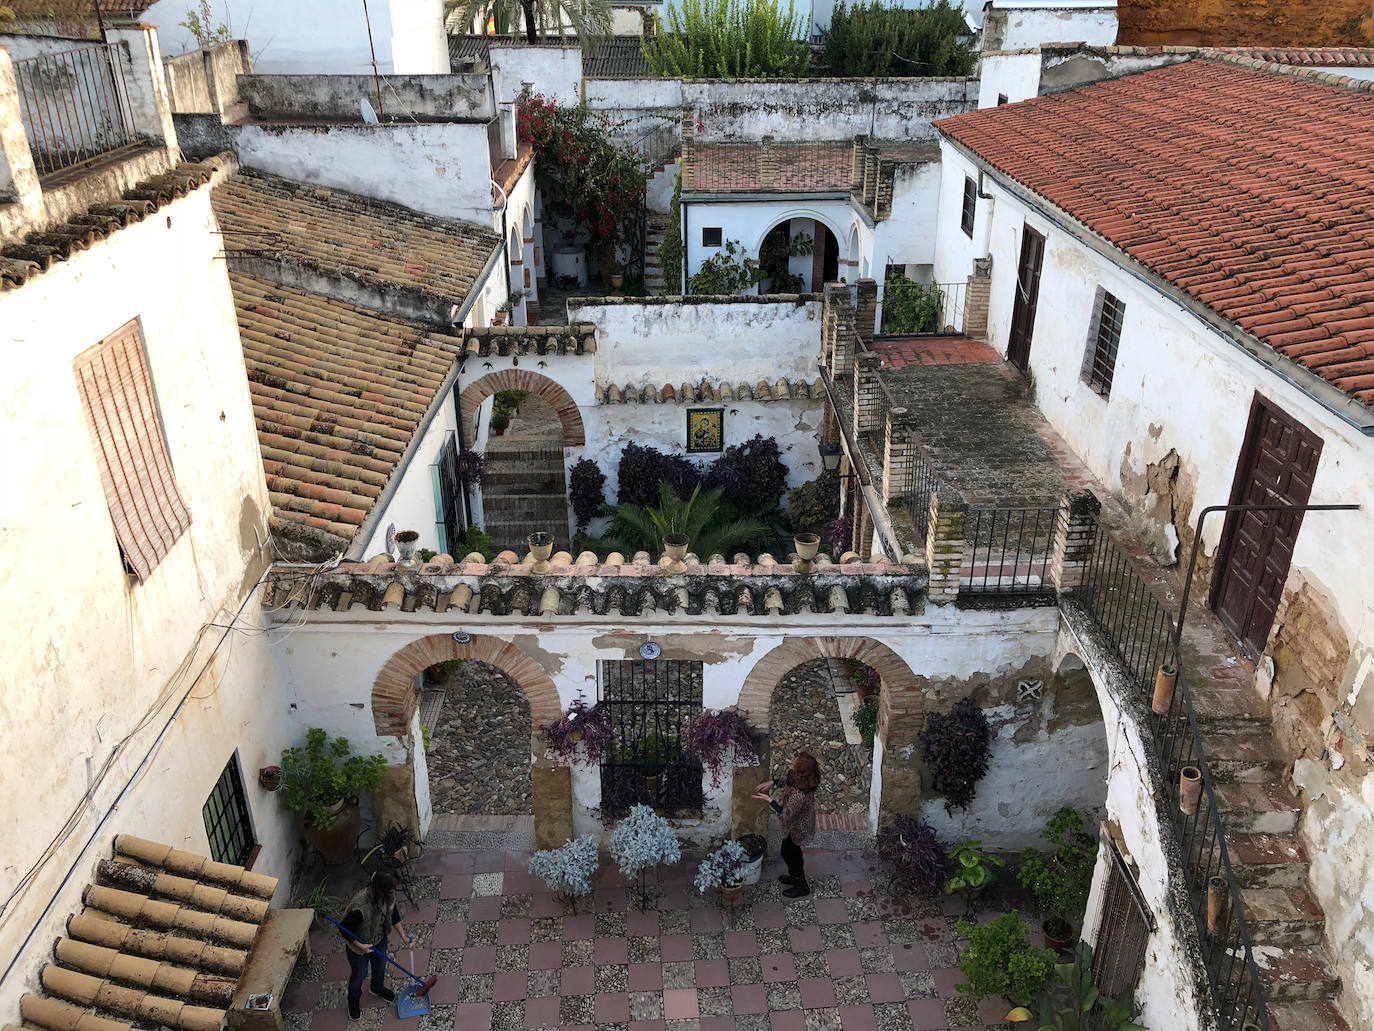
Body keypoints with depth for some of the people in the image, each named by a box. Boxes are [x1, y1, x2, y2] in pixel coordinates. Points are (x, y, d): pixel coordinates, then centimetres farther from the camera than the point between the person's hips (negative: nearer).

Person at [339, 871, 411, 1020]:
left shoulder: (388, 897, -23)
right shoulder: (360, 907, -44)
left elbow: (394, 915, -3)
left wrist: (403, 936, -6)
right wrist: (360, 946, -26)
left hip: (380, 939, 6)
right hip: (359, 945, -5)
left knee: (380, 965, 29)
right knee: (359, 974, 19)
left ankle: (377, 988, 59)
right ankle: (354, 1000, 49)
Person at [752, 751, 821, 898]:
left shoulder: (799, 795, -43)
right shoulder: (802, 780, -18)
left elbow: (786, 815, -30)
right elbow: (788, 781, 6)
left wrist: (769, 800, -27)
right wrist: (772, 782, -4)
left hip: (797, 828, -8)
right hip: (799, 823, 8)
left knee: (787, 852, 17)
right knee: (793, 851, 29)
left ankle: (802, 886, 38)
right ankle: (796, 876, 53)